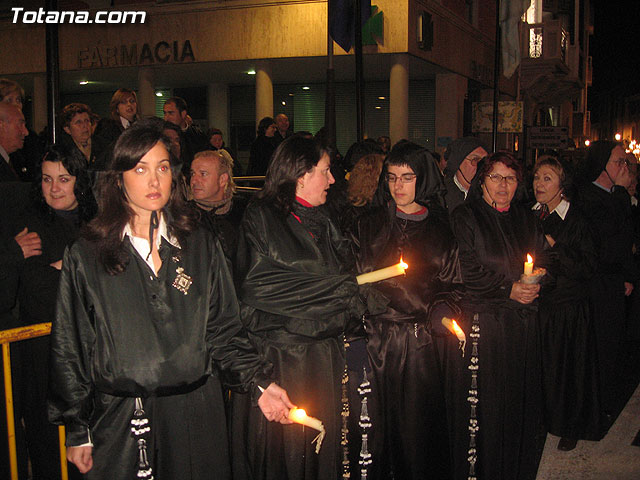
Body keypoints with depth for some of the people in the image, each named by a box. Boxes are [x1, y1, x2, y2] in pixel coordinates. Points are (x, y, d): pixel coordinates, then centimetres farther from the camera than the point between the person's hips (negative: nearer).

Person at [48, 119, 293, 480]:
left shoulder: (202, 248, 5)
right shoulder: (85, 257, 0)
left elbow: (224, 332, 5)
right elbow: (69, 348, 3)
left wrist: (259, 382, -8)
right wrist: (77, 430, 2)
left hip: (195, 415, 1)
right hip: (118, 424, -1)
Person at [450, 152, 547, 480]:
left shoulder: (526, 219, 16)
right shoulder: (465, 217, -1)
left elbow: (543, 262, 16)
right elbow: (466, 271, -9)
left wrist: (536, 284, -5)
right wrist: (508, 289, -13)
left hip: (523, 321, 5)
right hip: (482, 320, -5)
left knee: (522, 399, 7)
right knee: (483, 400, -3)